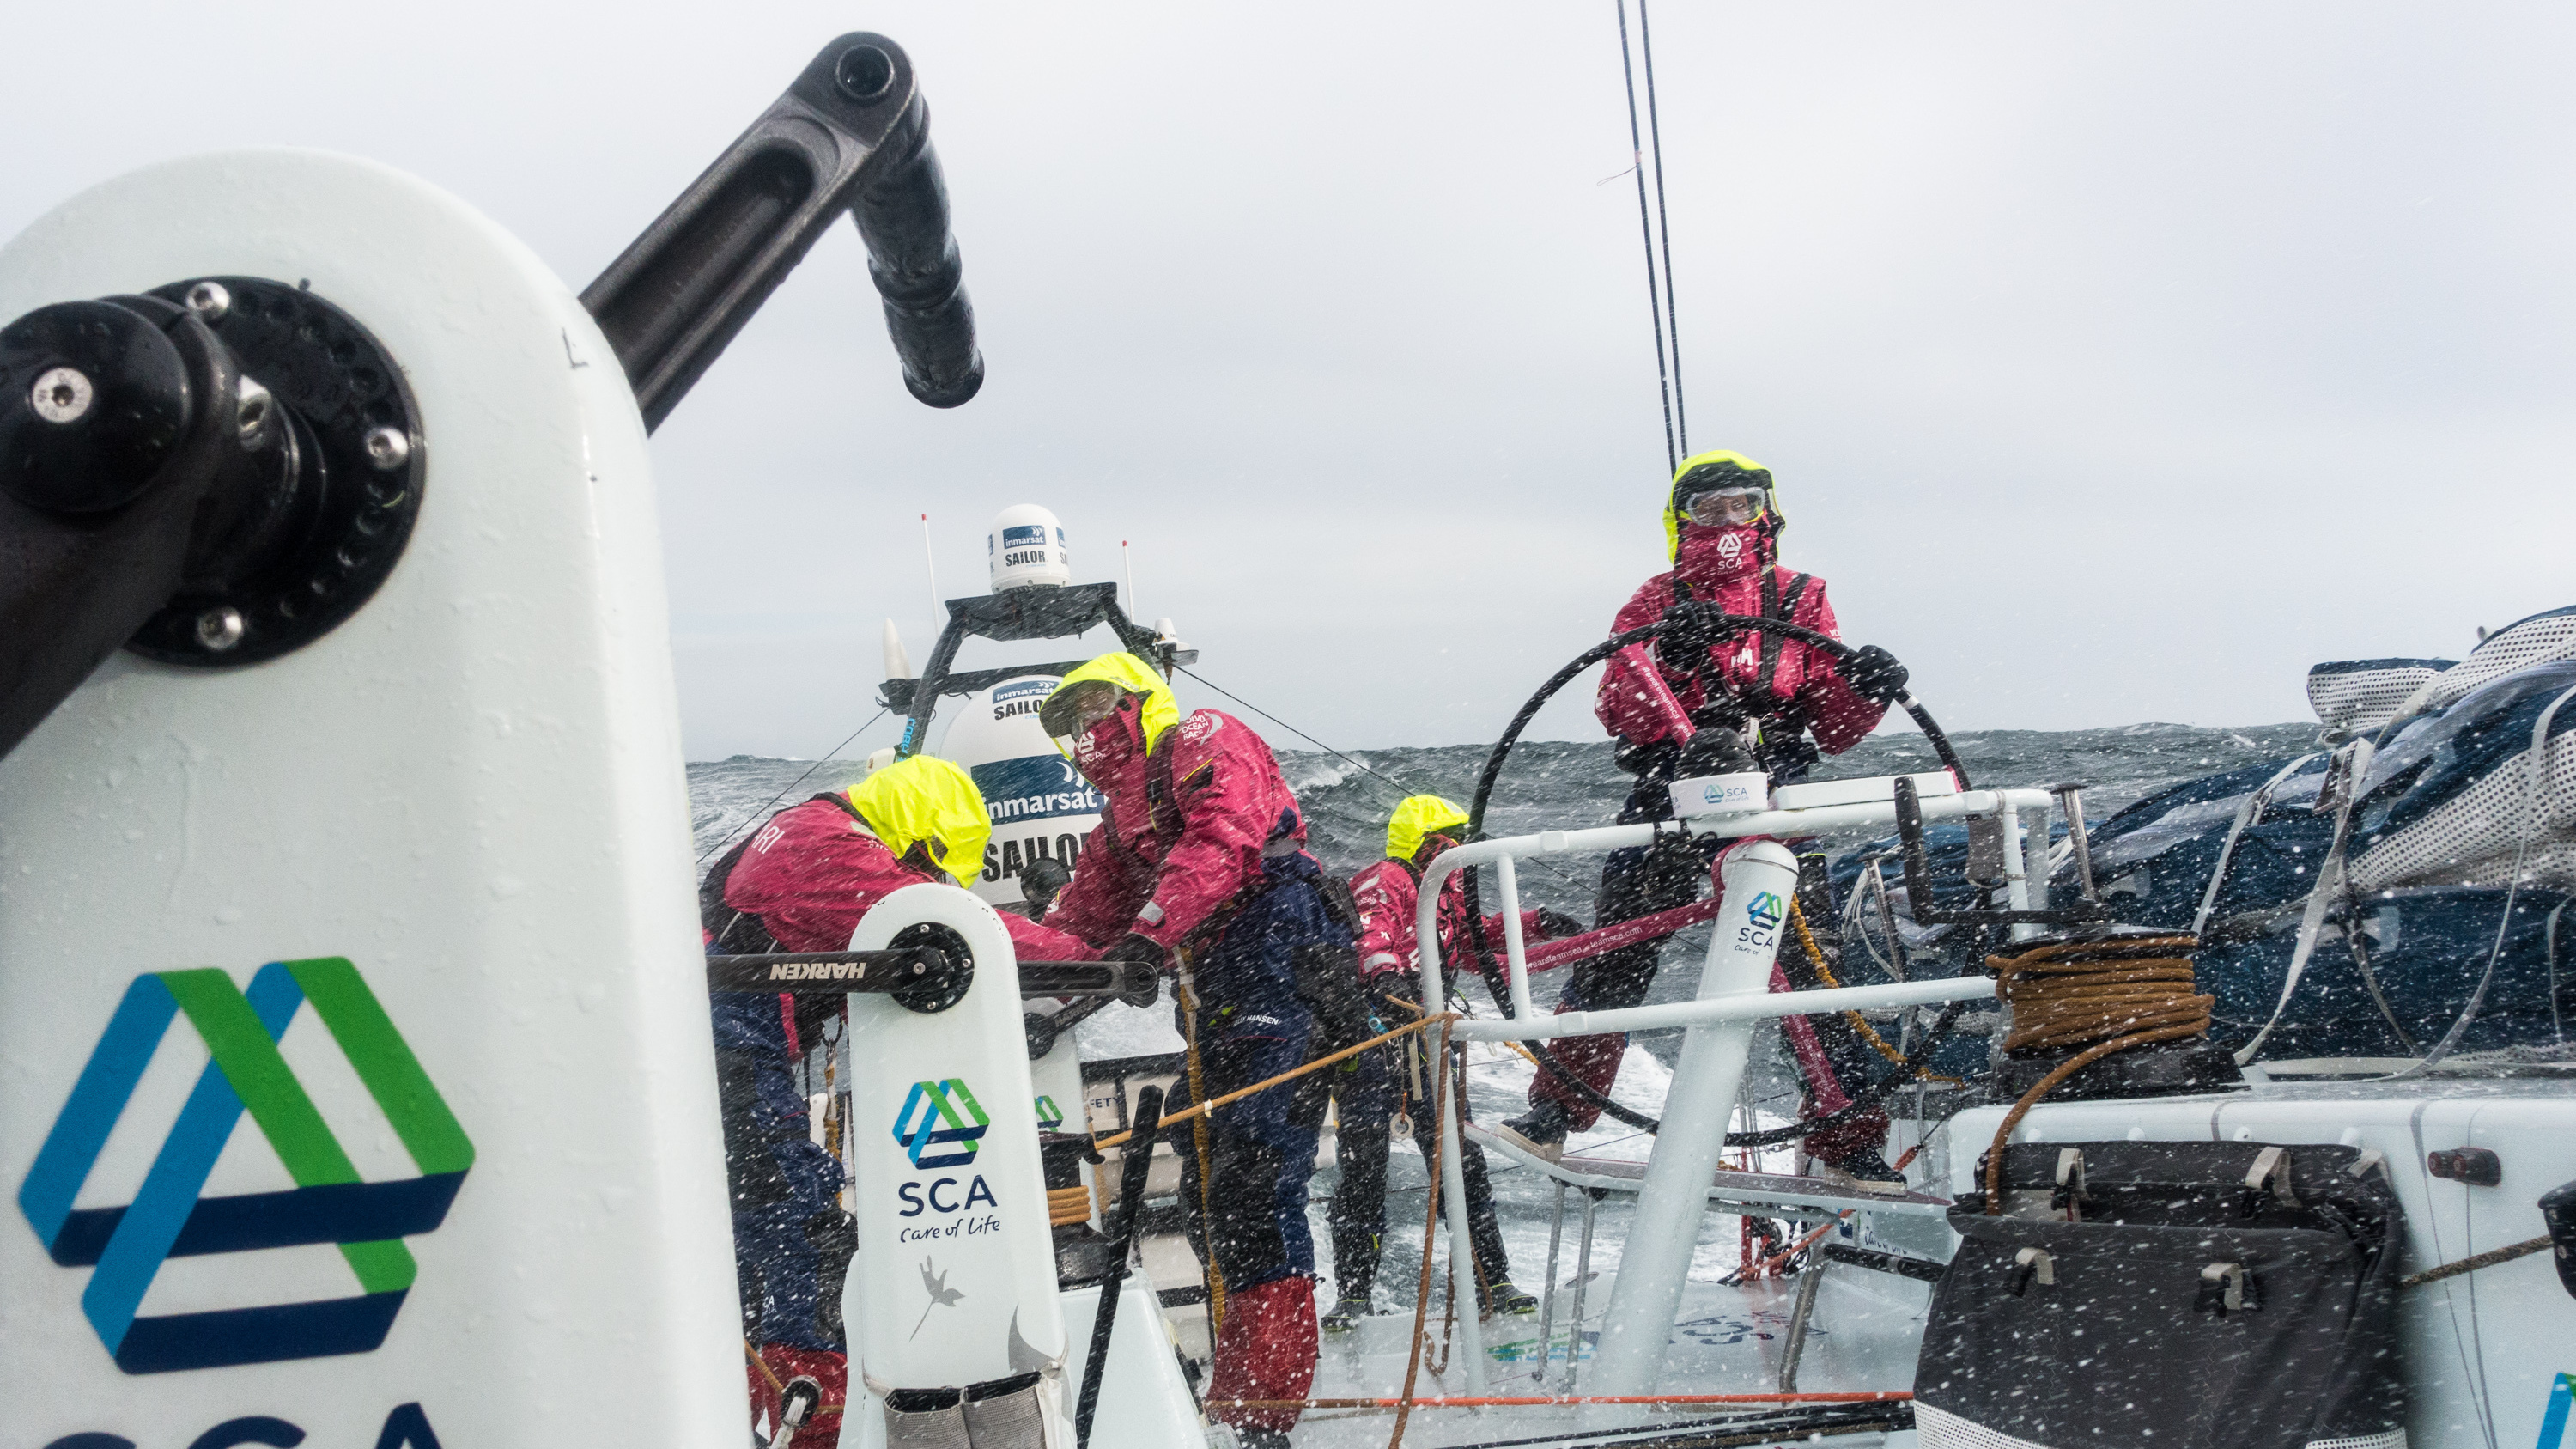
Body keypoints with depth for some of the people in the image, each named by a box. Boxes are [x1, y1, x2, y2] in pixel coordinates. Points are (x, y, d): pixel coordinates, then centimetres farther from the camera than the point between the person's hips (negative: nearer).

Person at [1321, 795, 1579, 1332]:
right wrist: (1385, 972, -49)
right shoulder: (1381, 883, -8)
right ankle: (1353, 1294, 0)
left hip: (1424, 1035, 7)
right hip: (1369, 1033, -7)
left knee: (1459, 1161, 4)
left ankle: (1491, 1285, 9)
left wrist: (1536, 924, 29)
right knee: (1363, 1166, -7)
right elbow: (1372, 933, -29)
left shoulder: (1449, 891, 18)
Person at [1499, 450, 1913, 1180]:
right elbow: (1624, 688, -6)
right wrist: (1680, 741, -26)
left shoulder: (1800, 601, 14)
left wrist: (1864, 689, -12)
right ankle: (1553, 1114, 10)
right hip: (1671, 797, 0)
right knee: (1616, 957, -3)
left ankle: (1844, 1140, 2)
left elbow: (1832, 729, 10)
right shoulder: (1658, 601, 11)